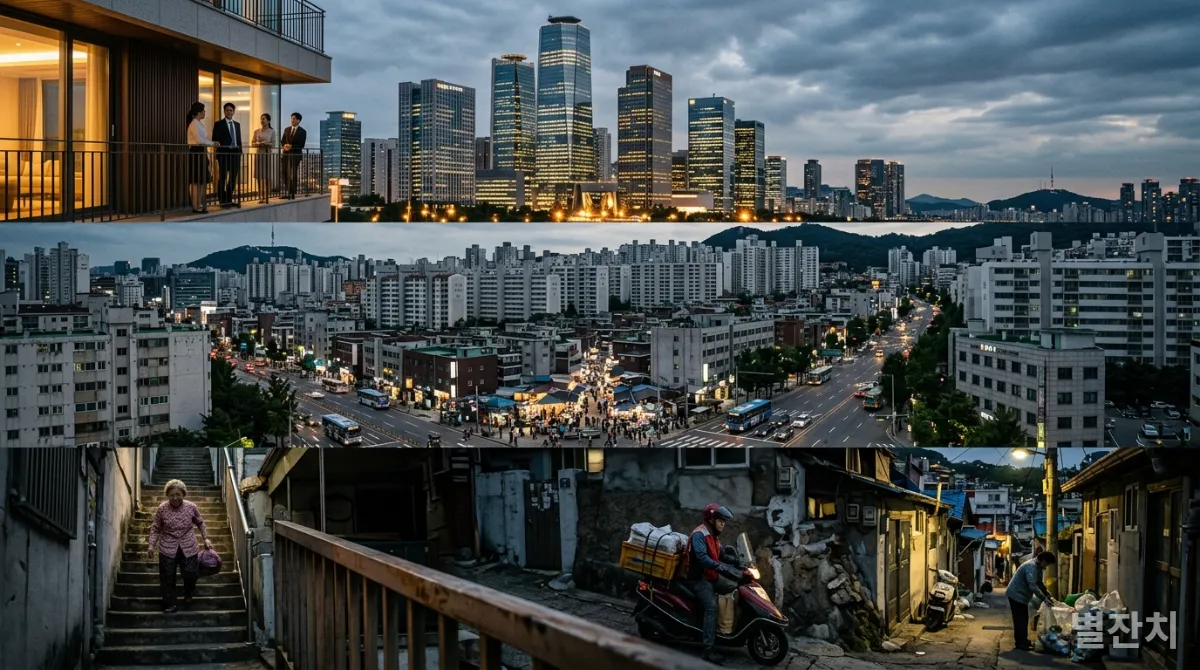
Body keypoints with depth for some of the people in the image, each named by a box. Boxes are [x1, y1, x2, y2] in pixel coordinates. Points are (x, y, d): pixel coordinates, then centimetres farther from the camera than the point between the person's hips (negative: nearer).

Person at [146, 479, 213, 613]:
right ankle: (169, 603, 19)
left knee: (191, 574, 0)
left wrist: (206, 538, 2)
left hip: (189, 548, 0)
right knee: (167, 577, 3)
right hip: (168, 549, 0)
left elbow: (200, 523, 7)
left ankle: (188, 593, 32)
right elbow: (155, 528, -1)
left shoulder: (191, 507, -8)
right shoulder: (162, 508, -10)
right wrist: (151, 545, -7)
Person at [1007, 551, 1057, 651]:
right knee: (1021, 619, -7)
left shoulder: (1037, 567, 9)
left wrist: (1049, 596, 8)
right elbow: (1033, 586, -31)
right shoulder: (1031, 566, -24)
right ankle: (1021, 643, -3)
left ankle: (1023, 641, 21)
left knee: (1023, 619, 14)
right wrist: (1044, 599, -28)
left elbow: (1039, 583, 18)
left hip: (1021, 595, 10)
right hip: (1016, 594, -10)